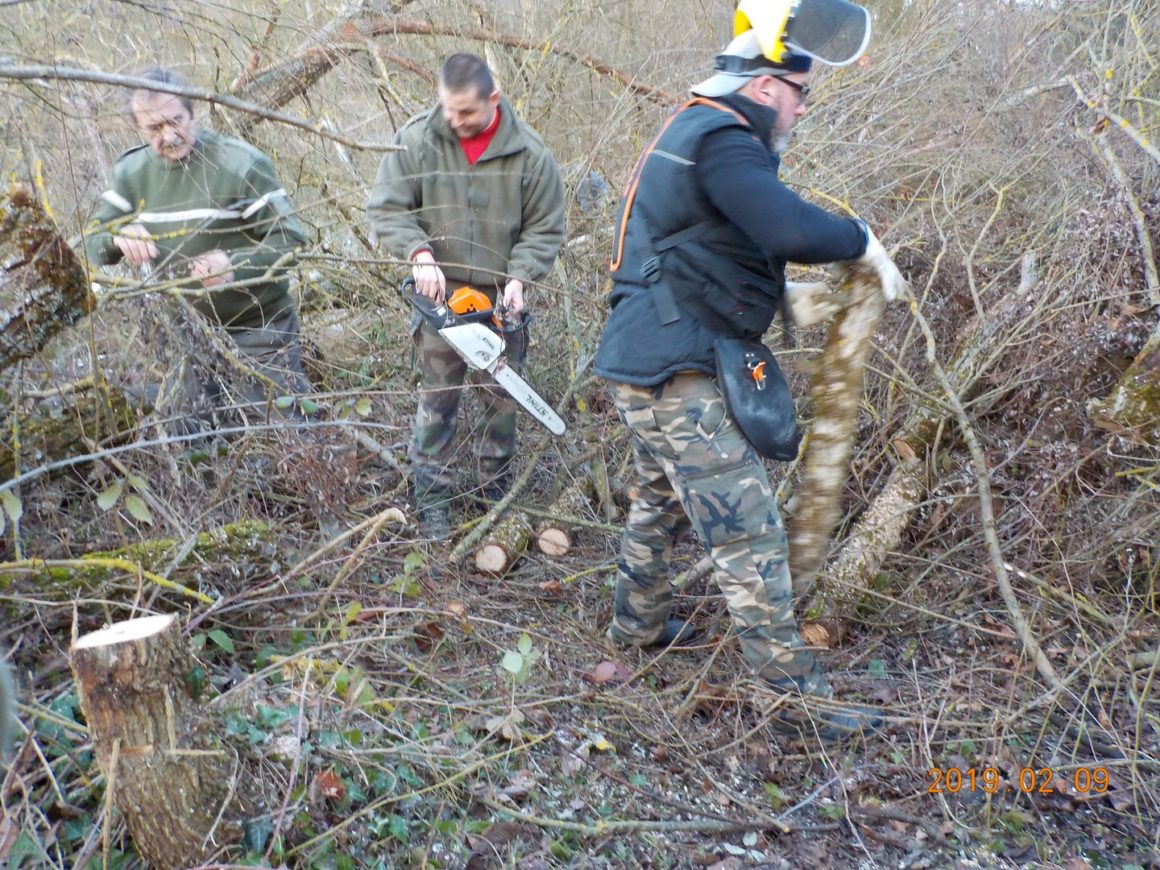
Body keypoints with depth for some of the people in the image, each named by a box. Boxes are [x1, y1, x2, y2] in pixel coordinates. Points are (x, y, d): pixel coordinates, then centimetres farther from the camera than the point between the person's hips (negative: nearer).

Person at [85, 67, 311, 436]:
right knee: (179, 431, 15)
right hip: (191, 329, 5)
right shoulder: (132, 172, 0)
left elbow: (290, 240, -16)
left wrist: (236, 265, -33)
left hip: (258, 326, -5)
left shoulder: (242, 164, -16)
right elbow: (94, 240, 4)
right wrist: (118, 236, -20)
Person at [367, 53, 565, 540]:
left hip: (502, 295, 1)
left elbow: (545, 230, -3)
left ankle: (497, 491, 28)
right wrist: (419, 254, -22)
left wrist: (519, 278, -17)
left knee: (504, 398, 11)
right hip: (442, 290, -1)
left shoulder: (529, 153, -8)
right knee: (437, 398, 2)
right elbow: (386, 208, -6)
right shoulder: (417, 139, -9)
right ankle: (433, 501, 12)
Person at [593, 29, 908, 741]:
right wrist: (863, 242, -11)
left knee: (663, 500, 26)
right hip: (675, 372, -11)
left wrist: (788, 296, 17)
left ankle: (638, 623, 43)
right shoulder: (722, 141, -15)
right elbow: (794, 230, -30)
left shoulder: (697, 132, 19)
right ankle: (802, 697, 0)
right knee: (748, 529, -7)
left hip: (649, 363, 11)